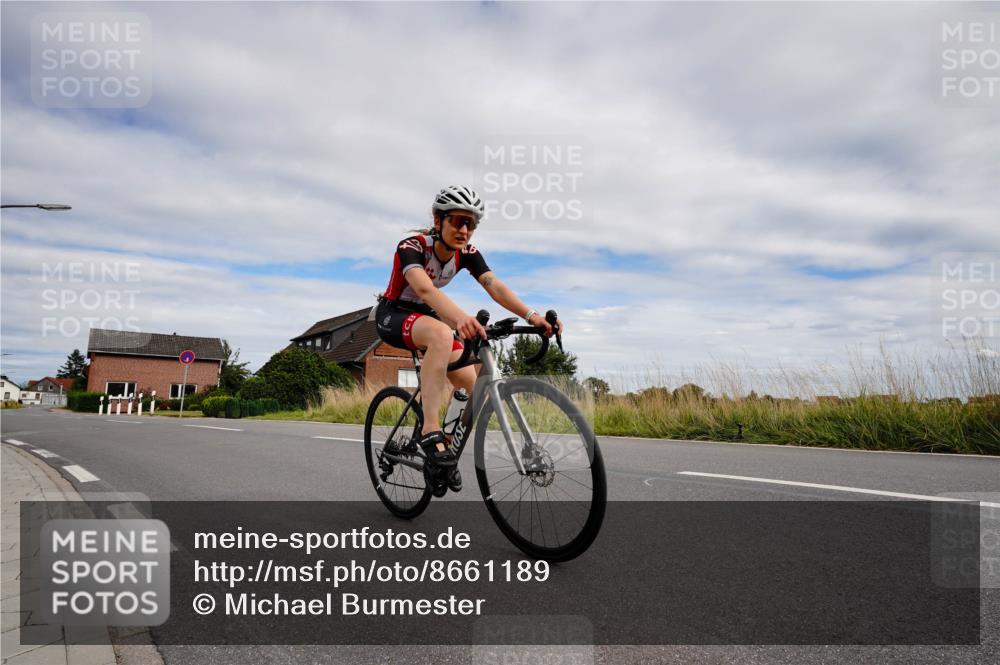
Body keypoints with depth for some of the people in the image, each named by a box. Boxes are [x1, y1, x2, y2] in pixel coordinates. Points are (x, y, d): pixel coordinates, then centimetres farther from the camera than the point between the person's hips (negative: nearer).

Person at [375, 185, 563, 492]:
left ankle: (447, 444, 15)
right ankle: (430, 430, -36)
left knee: (472, 385, -9)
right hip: (393, 315, -6)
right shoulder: (411, 246, -26)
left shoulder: (466, 253, -10)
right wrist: (461, 319, -65)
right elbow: (424, 288, -46)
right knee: (442, 334, -40)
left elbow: (495, 286, -25)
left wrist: (531, 315, -43)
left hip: (427, 317, 6)